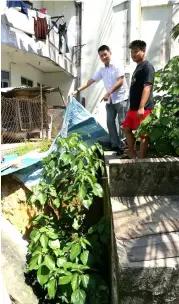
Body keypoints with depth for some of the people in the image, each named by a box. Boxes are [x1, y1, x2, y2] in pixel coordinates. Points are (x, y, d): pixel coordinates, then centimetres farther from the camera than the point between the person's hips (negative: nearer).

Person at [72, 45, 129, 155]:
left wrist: (108, 93, -21)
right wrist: (78, 90, 7)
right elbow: (91, 81, 13)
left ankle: (122, 146, 3)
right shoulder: (102, 70, 12)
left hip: (121, 99, -7)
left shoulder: (117, 66, -6)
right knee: (110, 122, 7)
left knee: (122, 123, -3)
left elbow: (120, 81, -16)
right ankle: (115, 144, 17)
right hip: (110, 101, 7)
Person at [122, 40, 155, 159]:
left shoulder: (147, 67, -9)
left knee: (143, 134, -5)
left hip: (143, 108, -10)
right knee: (127, 128, 18)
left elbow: (147, 87, -20)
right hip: (134, 107, 10)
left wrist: (141, 107, -28)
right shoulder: (138, 67, 19)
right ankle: (132, 154, 29)